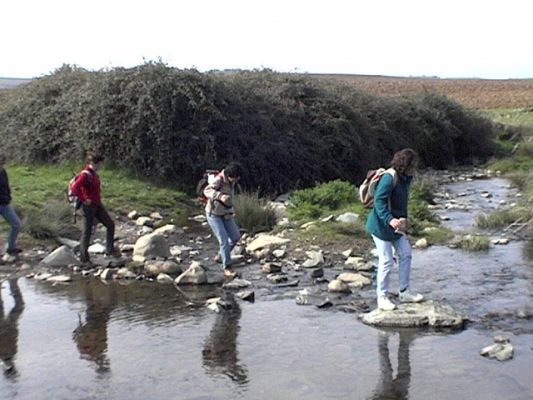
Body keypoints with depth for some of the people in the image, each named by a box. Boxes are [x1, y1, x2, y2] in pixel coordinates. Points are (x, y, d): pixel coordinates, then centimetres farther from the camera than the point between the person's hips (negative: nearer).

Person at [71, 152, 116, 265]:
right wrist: (83, 199, -22)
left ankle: (110, 250, 15)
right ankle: (84, 258, 10)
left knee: (110, 224, 8)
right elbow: (75, 187, -30)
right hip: (88, 206, -9)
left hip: (97, 205, 9)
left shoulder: (94, 173, 10)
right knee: (86, 232, 0)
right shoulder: (85, 175, -19)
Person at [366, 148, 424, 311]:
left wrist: (403, 219, 2)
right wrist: (390, 220, -39)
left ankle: (404, 292, 23)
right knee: (386, 261, -4)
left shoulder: (406, 179, 6)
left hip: (396, 225, 9)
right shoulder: (389, 178, -22)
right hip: (381, 226, -9)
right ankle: (382, 297, 10)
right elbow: (379, 201, -28)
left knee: (406, 254, 10)